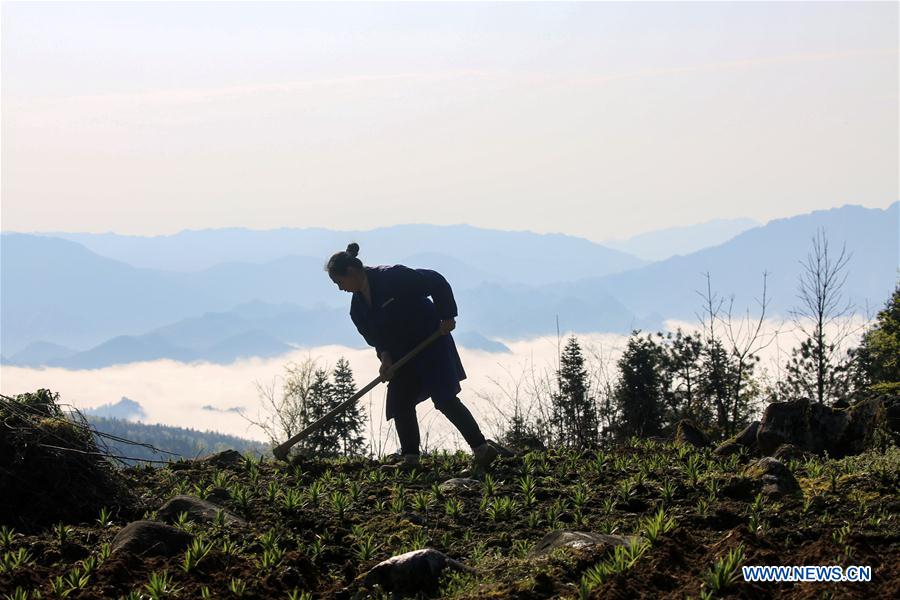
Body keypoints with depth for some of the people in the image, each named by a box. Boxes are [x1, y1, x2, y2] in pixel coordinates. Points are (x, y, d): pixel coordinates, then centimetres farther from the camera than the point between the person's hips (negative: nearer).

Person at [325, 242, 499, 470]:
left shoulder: (392, 277, -21)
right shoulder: (358, 306, 4)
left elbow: (436, 282, -18)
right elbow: (375, 337, 7)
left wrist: (447, 315, -18)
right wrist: (385, 356, -12)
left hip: (431, 341, -8)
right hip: (401, 354, 8)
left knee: (445, 399, -15)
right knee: (400, 403, 1)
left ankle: (481, 447, -13)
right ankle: (409, 457, 7)